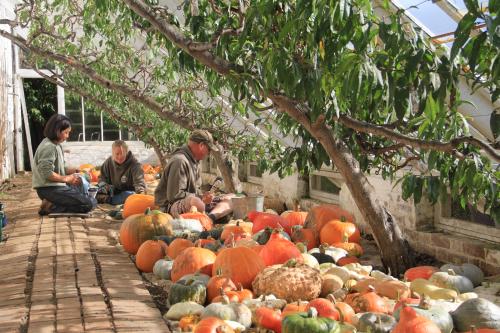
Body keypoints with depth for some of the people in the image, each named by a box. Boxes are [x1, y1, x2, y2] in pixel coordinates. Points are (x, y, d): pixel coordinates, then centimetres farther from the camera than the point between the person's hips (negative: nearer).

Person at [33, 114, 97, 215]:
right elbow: (46, 173, -23)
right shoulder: (49, 147, -16)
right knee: (90, 203, -15)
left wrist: (72, 170, 2)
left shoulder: (56, 145, 15)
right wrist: (66, 179, -15)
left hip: (56, 186, 10)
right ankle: (52, 207, -13)